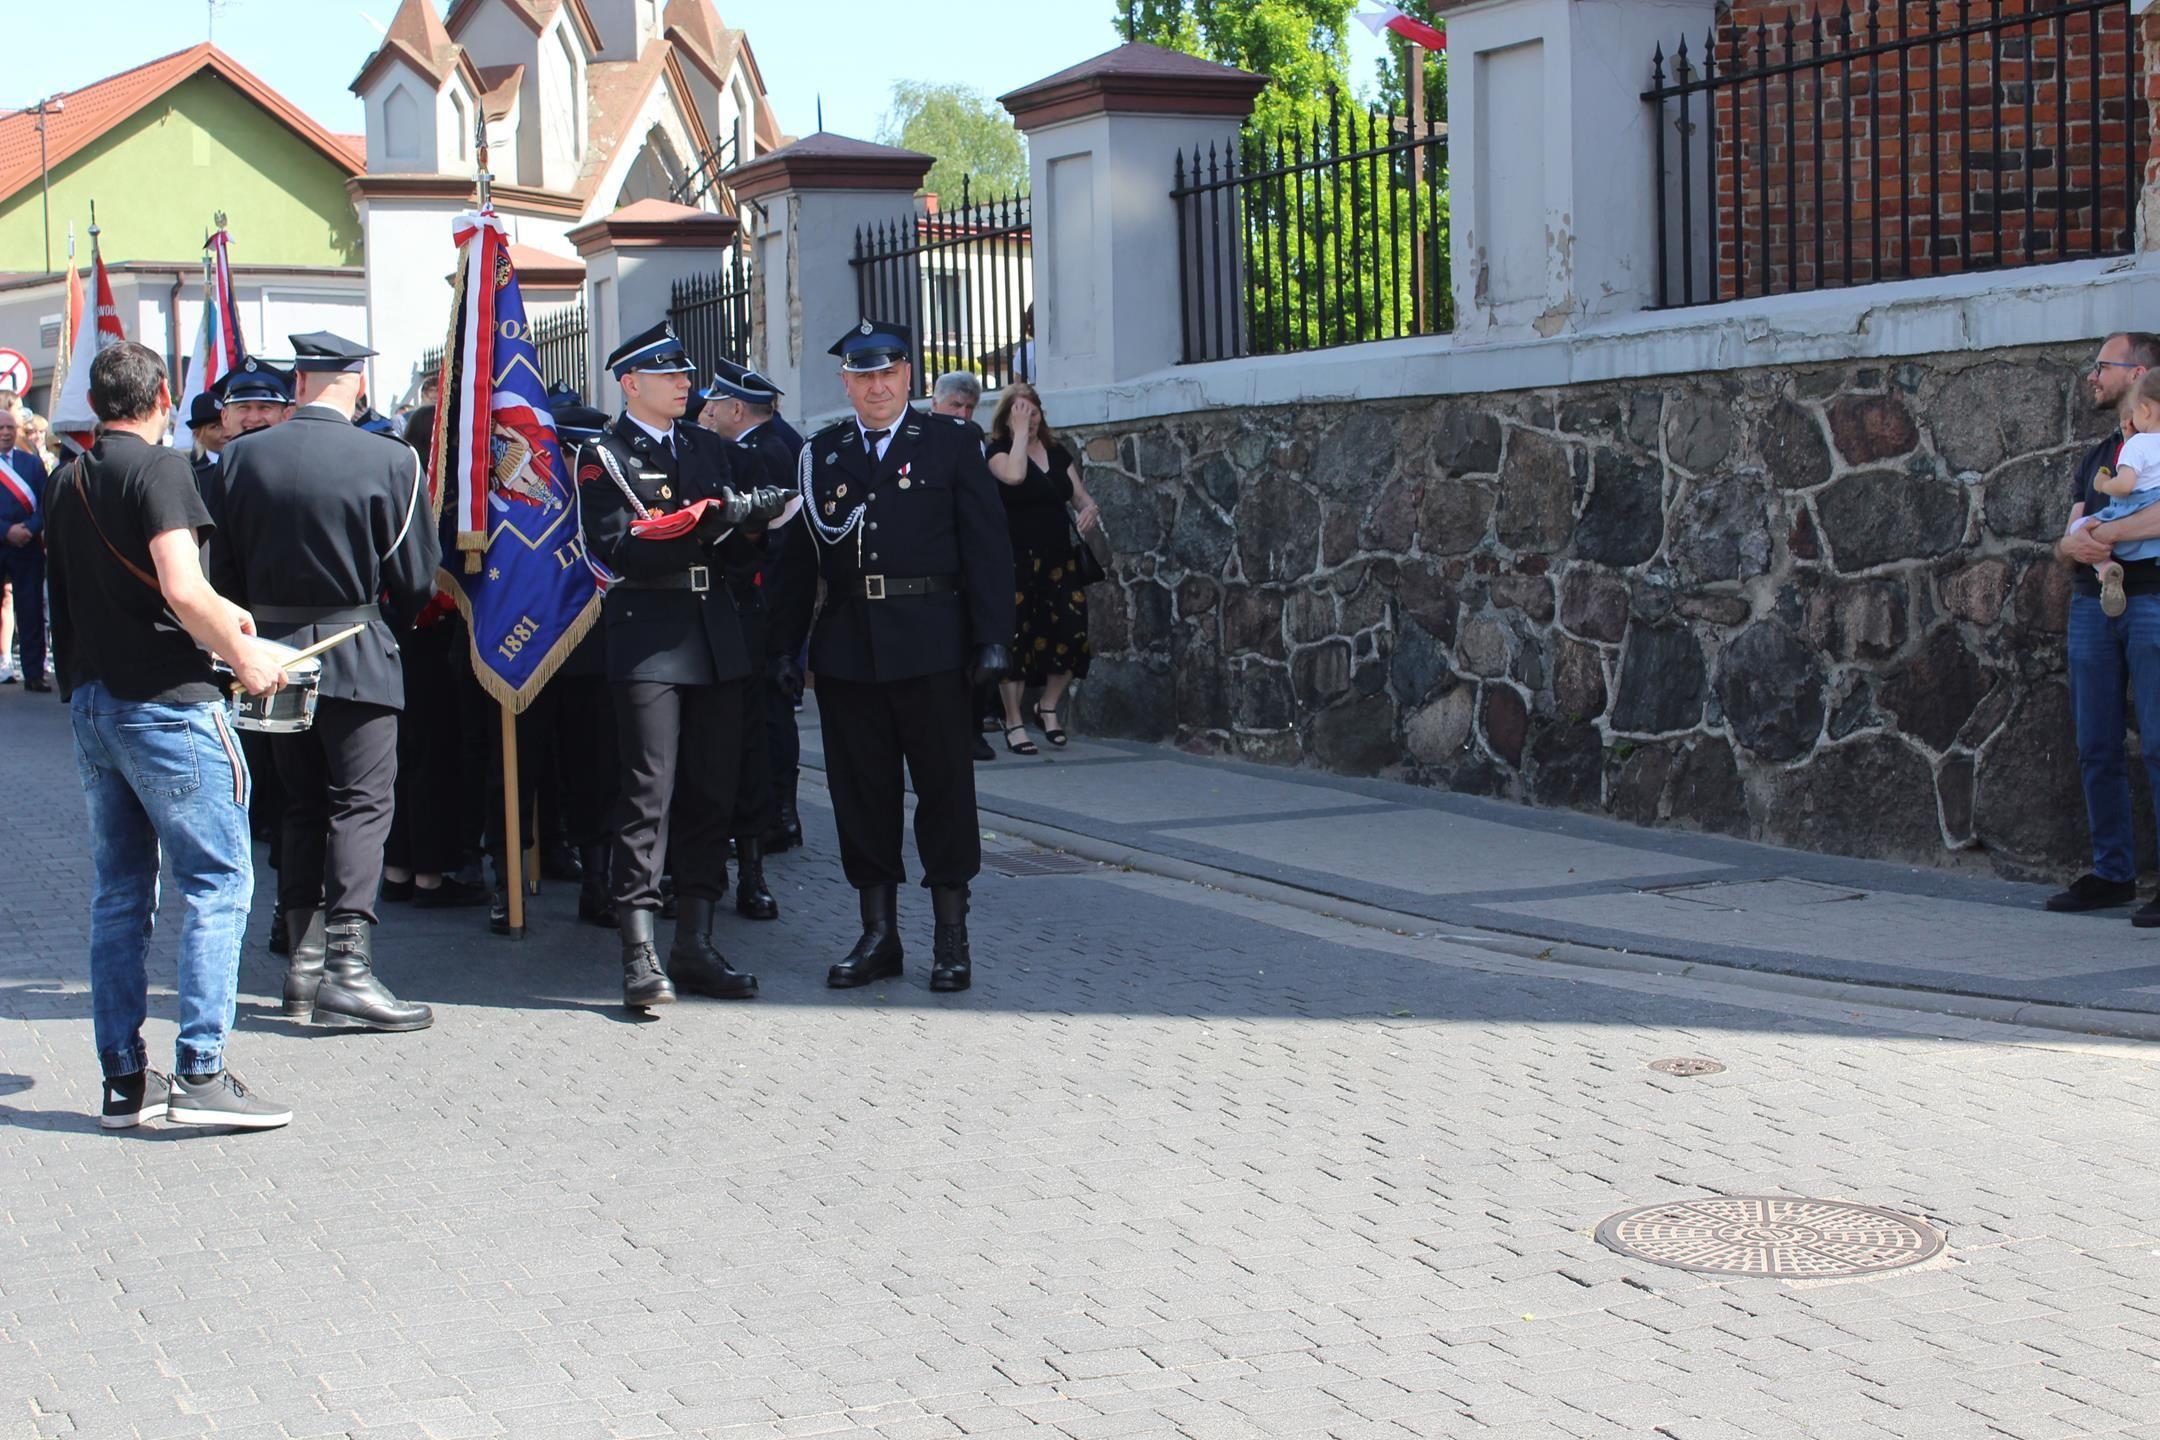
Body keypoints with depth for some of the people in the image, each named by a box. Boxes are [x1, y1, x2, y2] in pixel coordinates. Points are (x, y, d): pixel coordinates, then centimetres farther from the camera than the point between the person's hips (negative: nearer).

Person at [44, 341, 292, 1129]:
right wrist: (245, 656, -9)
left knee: (120, 892, 11)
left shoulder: (68, 483, 14)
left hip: (91, 702, 8)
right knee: (218, 881, -3)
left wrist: (217, 615, 22)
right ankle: (201, 1073, -8)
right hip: (165, 701, -8)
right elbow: (184, 591, -22)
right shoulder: (158, 469, -11)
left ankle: (124, 1078, 14)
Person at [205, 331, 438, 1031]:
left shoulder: (240, 457, -1)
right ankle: (348, 968, -9)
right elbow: (416, 580, -7)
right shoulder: (389, 461, -12)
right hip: (357, 658, -4)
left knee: (302, 807, 15)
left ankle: (304, 962, 17)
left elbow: (224, 572, 4)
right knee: (361, 806, -1)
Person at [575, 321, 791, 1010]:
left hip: (716, 638, 6)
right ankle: (640, 955, -8)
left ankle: (694, 946, 13)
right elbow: (617, 551, -13)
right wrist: (703, 523, -17)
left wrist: (739, 512, -3)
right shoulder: (604, 458, -1)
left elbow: (766, 500, 18)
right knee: (647, 794, -9)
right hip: (649, 638, -6)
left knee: (712, 793, 7)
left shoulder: (709, 448, 17)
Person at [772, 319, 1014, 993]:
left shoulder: (950, 445, 5)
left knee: (945, 784, 2)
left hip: (930, 646, -2)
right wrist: (786, 645, 1)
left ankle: (952, 937, 10)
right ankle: (878, 934, 16)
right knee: (861, 790, 6)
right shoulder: (820, 454, 11)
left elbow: (986, 546, 0)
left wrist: (992, 637, -8)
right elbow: (799, 555, 8)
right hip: (847, 649, 2)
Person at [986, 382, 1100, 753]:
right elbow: (1014, 474, -25)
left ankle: (1048, 707, 18)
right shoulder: (998, 450, -3)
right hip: (1016, 561, -5)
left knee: (1072, 632, -4)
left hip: (1057, 558, 5)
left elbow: (1079, 495, 18)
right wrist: (1020, 430, -15)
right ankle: (1014, 724, 7)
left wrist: (1089, 508, -6)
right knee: (1015, 638, -3)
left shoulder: (1057, 453, 13)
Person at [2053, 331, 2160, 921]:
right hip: (2092, 603, 7)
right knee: (2096, 748, 5)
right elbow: (2067, 543, 18)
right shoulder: (2096, 457, 23)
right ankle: (2112, 872, 12)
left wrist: (2105, 533, -14)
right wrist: (2072, 544, -5)